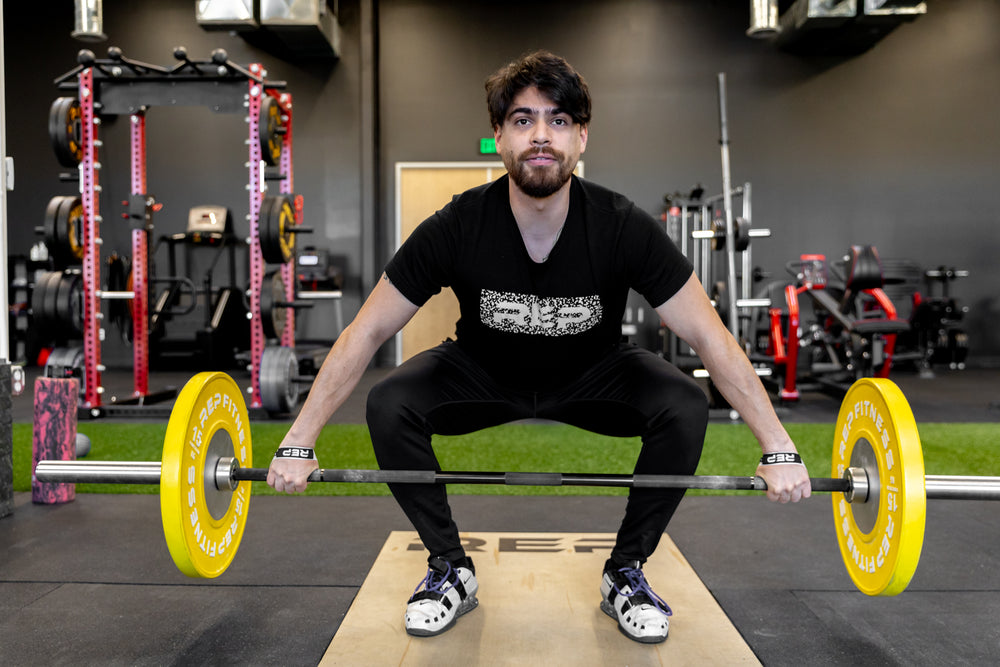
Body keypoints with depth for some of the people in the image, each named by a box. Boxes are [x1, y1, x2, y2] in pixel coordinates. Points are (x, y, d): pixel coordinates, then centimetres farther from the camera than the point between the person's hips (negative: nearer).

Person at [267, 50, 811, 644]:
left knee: (686, 408, -26)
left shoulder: (624, 228, -27)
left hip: (592, 376, 0)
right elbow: (366, 333, -19)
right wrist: (298, 443, -20)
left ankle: (625, 574, -2)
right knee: (389, 406, -25)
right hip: (483, 374, 0)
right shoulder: (456, 228, -27)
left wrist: (779, 449, -22)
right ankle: (451, 571, -2)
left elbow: (709, 336, -21)